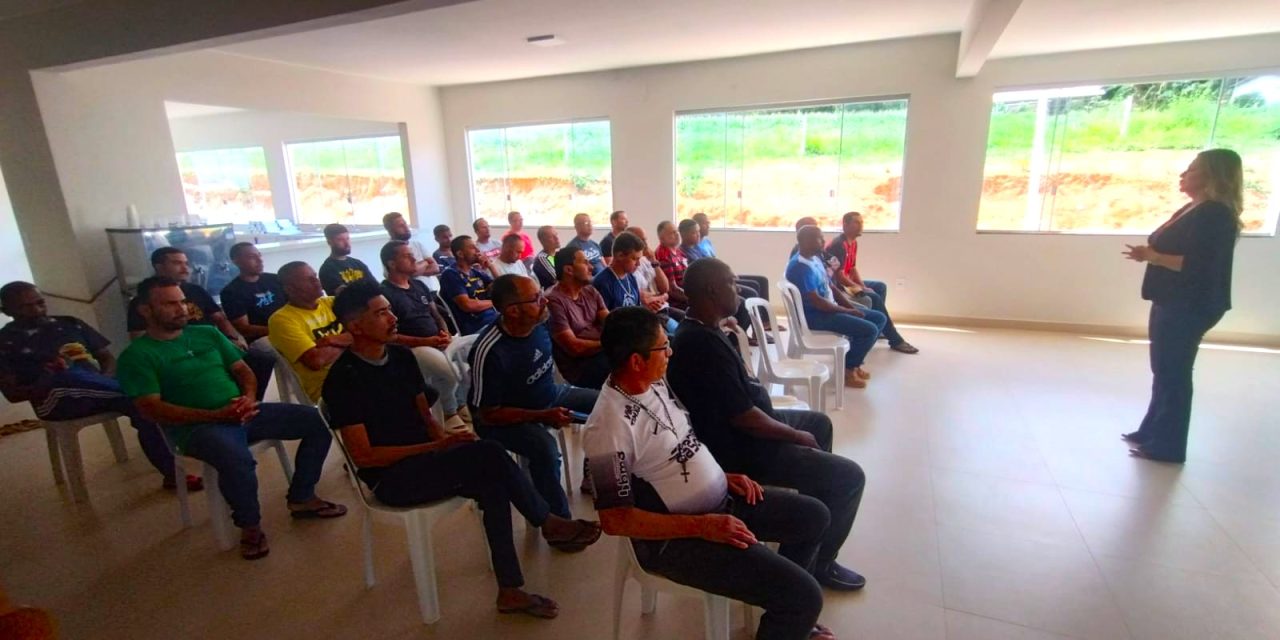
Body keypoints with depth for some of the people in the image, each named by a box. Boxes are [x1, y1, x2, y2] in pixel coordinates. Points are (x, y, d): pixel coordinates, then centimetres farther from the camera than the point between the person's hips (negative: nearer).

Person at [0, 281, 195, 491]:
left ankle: (172, 473, -25)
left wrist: (104, 382, -6)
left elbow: (107, 357, 16)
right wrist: (49, 382, -18)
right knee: (67, 376, -37)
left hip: (96, 394, 3)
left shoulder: (70, 324, 16)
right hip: (54, 401, -3)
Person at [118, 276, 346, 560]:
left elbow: (242, 370, 16)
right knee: (237, 459, -39)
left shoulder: (208, 333, 15)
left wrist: (249, 397, -8)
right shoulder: (137, 355, -1)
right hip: (197, 426, -6)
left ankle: (302, 497, 6)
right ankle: (250, 526, -10)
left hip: (243, 413, 6)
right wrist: (216, 415, -20)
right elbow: (152, 409, -10)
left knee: (318, 421, -8)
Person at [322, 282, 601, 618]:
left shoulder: (401, 356, 6)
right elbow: (364, 455, -16)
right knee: (488, 454, -27)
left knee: (491, 484, -22)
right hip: (391, 477, -6)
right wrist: (437, 447, -20)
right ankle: (550, 524, -12)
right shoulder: (343, 379, -14)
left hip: (423, 458, 6)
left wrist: (445, 438, -10)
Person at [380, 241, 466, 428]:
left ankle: (460, 406, 10)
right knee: (451, 373, -30)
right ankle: (450, 413, -2)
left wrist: (446, 334, -1)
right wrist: (425, 341, -19)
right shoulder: (385, 293, -8)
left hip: (438, 343, 8)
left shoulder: (419, 285, 16)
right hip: (411, 349, -7)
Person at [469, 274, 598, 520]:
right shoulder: (489, 351, -32)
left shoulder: (538, 323, -13)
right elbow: (488, 414, -24)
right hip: (503, 419, -7)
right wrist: (543, 416, -27)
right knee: (545, 447, -35)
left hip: (547, 394, 7)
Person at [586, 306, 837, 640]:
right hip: (676, 537, -9)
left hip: (721, 499, 9)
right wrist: (702, 526, -23)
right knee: (804, 595, -16)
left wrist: (725, 476, 3)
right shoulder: (609, 426, -27)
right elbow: (615, 519, -23)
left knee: (814, 516, 17)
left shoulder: (654, 383, 0)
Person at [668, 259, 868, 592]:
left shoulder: (699, 330, 4)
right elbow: (743, 417, -26)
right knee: (849, 476, -6)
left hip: (742, 427, 11)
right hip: (740, 448, -11)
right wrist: (795, 436, -12)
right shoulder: (704, 344, -30)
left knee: (819, 422, 27)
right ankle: (818, 564, 14)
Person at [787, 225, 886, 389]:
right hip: (815, 315, -10)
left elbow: (831, 288, 16)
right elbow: (816, 301, -26)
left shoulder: (816, 259, 11)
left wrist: (852, 307, 2)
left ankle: (854, 361, 15)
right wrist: (848, 312, -17)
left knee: (879, 318, 10)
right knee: (869, 330, -20)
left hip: (831, 308, 10)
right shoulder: (800, 267, -21)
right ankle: (847, 370, -1)